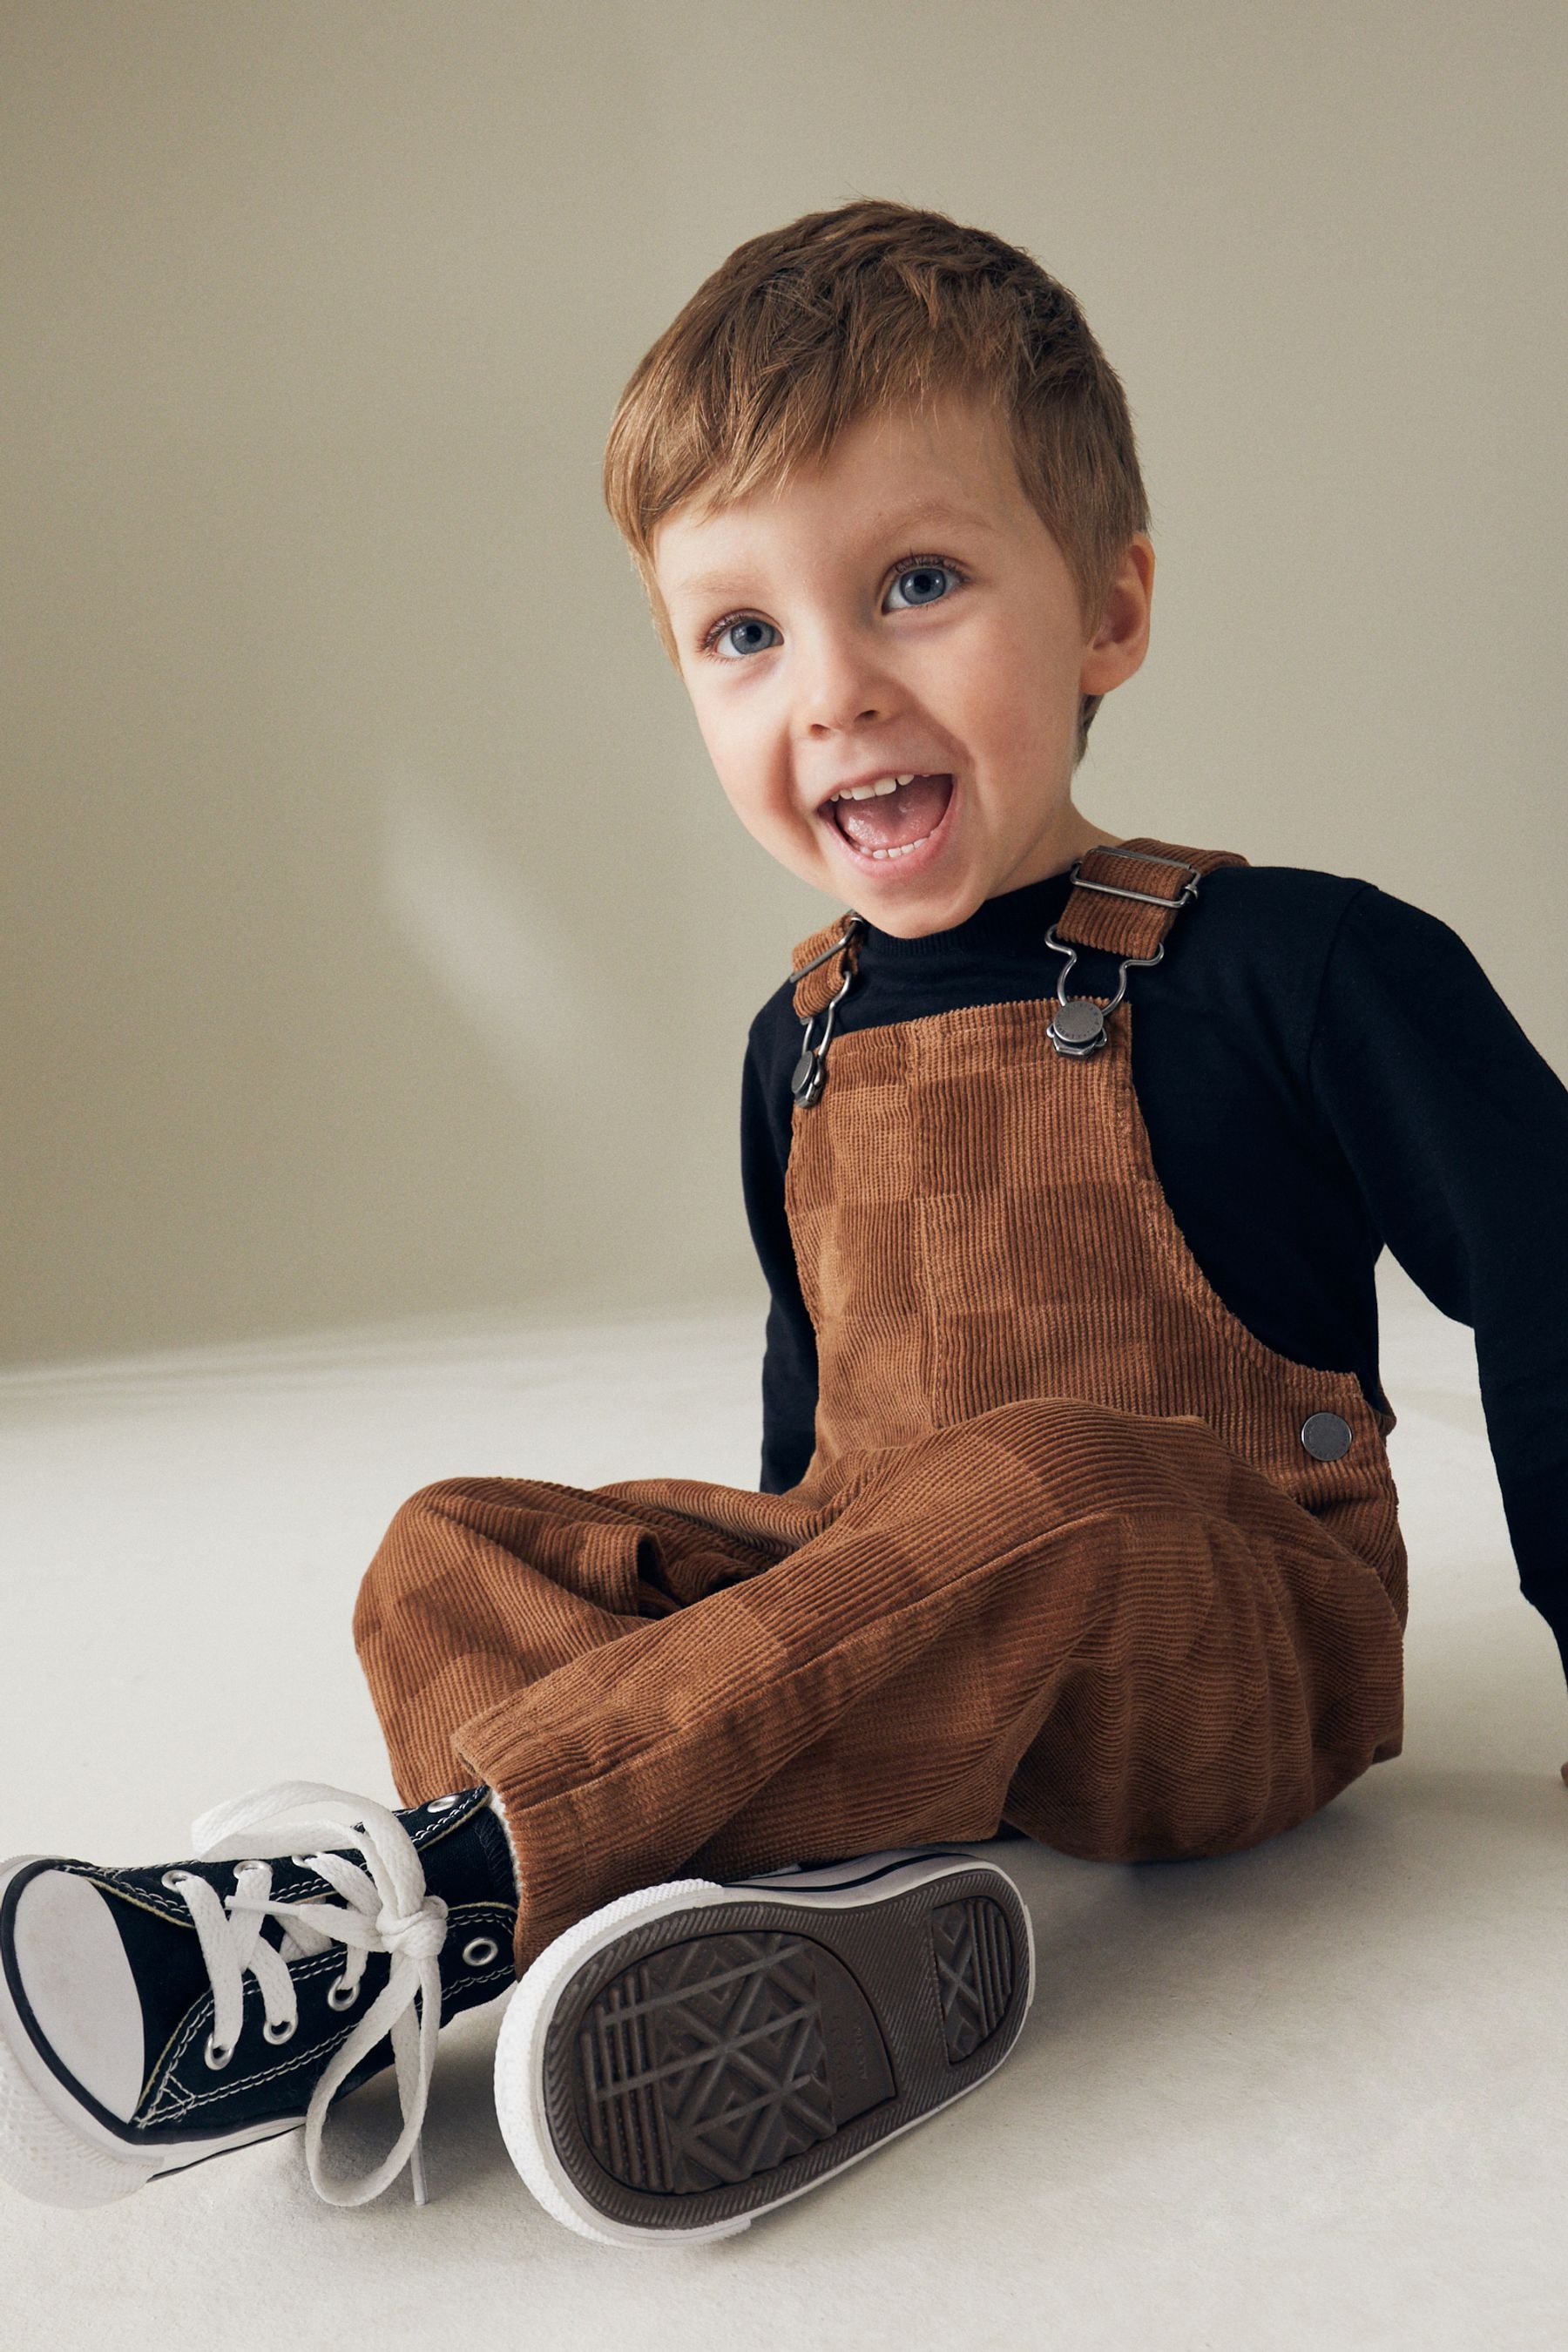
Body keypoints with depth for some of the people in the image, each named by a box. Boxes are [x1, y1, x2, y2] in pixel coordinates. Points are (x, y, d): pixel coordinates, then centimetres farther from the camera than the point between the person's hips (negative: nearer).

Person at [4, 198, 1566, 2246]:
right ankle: (823, 1895, -37)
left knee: (1042, 1485, -37)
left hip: (1237, 1654, -5)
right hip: (890, 1622, 6)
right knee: (451, 1556, -10)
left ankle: (439, 1888, -37)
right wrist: (791, 1596, 18)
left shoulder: (1297, 968, -10)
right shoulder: (802, 1043, 7)